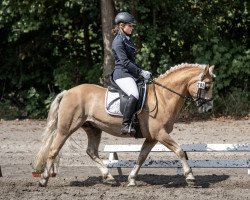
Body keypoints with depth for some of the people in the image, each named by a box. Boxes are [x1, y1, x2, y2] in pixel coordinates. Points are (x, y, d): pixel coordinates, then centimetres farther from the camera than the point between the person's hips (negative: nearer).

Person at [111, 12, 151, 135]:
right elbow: (125, 62, -17)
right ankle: (126, 125, -35)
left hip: (131, 74, 10)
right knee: (134, 95, -33)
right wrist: (141, 72, -19)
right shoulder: (118, 41, -10)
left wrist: (141, 72, 13)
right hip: (122, 74, -10)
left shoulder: (127, 39, 20)